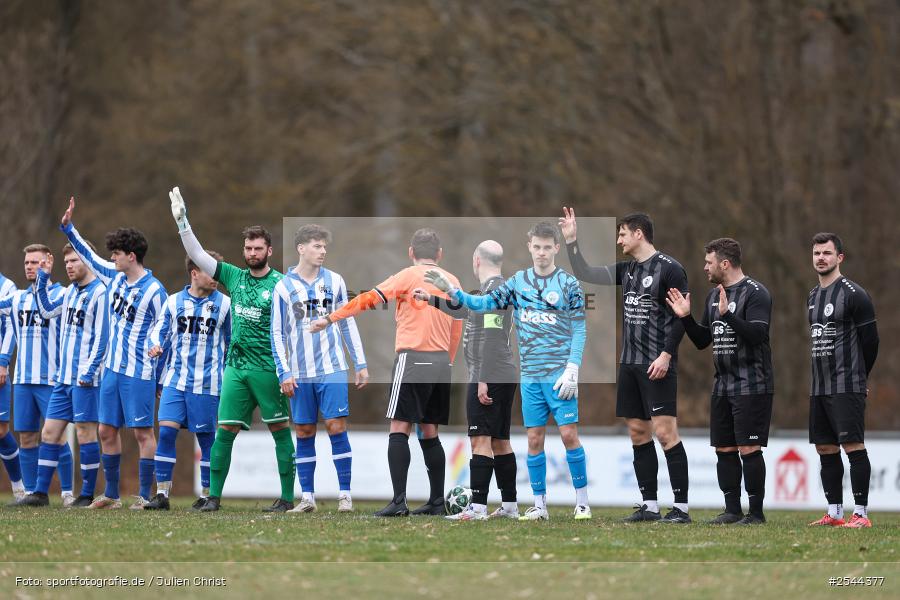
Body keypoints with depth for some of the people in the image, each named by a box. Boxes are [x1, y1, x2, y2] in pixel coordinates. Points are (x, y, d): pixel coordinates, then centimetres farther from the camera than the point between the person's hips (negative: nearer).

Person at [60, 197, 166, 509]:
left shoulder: (153, 291, -12)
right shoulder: (114, 277, 7)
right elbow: (89, 256, 25)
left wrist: (164, 378, -9)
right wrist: (68, 227, 23)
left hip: (139, 372, -8)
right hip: (112, 367, 8)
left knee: (142, 431, -4)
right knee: (107, 430, 9)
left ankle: (145, 496, 0)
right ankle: (111, 495, 18)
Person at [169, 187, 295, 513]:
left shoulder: (279, 284, -4)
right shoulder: (234, 277, 11)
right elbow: (198, 256, 13)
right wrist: (182, 220, 7)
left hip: (267, 369, -5)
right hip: (236, 366, 5)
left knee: (280, 430, -1)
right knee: (225, 431, 1)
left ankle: (287, 497, 3)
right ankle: (213, 496, 5)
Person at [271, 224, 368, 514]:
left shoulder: (334, 281, 5)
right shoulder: (284, 287, 2)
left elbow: (348, 324, 12)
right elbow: (277, 334, 4)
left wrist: (361, 364, 9)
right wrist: (284, 373, -2)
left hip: (332, 369, 0)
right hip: (301, 373, 0)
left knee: (336, 427, -6)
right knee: (304, 432, 3)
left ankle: (344, 495, -2)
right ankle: (307, 497, 9)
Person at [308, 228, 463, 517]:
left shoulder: (409, 276, -4)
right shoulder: (452, 282, 12)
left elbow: (370, 298, -10)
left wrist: (330, 319, -7)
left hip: (413, 359, -6)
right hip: (442, 363, 6)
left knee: (399, 429, -7)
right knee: (430, 433, 12)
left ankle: (399, 501, -16)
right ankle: (437, 501, 9)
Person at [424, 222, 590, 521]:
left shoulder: (568, 284, -2)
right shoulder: (519, 281, 8)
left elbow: (579, 330, -2)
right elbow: (484, 303, 5)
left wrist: (572, 370, -11)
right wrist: (452, 291, -9)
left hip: (559, 374, -4)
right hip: (530, 376, 4)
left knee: (569, 433, -8)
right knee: (534, 439, 4)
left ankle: (582, 500, 2)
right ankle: (539, 505, 9)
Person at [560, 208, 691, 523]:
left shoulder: (669, 269, -9)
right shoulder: (627, 269, 13)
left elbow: (682, 316, -12)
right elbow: (585, 273, 20)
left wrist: (666, 355, -18)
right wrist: (571, 241, 13)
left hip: (657, 365, -8)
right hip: (629, 363, 8)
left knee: (665, 431, -12)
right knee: (638, 432, 8)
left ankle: (681, 507, -11)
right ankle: (650, 506, 12)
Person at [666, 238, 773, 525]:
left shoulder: (755, 293, -10)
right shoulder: (714, 295, 16)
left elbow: (756, 335, -22)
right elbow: (702, 340, 20)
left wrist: (727, 314, -28)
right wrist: (686, 318, 5)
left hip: (751, 386, -8)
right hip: (722, 386, 8)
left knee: (748, 448, -9)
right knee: (724, 449, 8)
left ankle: (756, 512, -3)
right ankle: (732, 509, 14)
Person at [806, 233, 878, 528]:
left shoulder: (853, 294, -9)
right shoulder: (813, 297, 16)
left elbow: (870, 339, -7)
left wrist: (857, 377, 4)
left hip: (847, 388, -8)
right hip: (819, 388, 8)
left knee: (853, 446, -10)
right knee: (826, 449, 8)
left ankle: (861, 513, -10)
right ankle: (834, 513, 14)